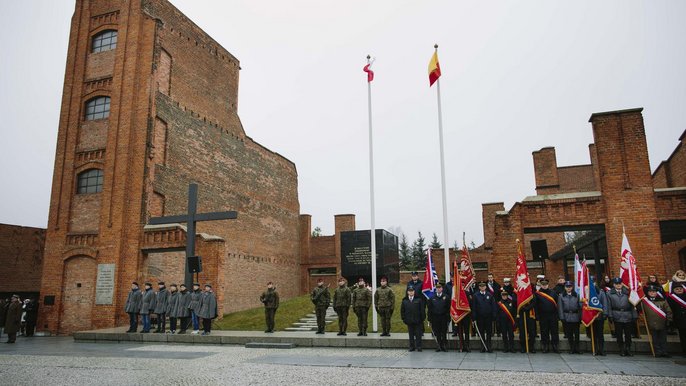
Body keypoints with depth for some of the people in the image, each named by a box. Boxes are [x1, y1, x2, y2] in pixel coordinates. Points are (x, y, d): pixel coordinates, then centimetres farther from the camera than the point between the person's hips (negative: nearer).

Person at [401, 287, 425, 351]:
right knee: (411, 335, 8)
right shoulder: (404, 300, 5)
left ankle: (419, 347, 10)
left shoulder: (419, 299, 0)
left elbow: (422, 310, 1)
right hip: (409, 321, 2)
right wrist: (404, 319, 2)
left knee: (418, 334, 3)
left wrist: (422, 319, -4)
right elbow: (402, 310, 8)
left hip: (417, 320, -2)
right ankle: (412, 347, 16)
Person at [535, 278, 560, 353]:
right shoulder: (537, 294, 1)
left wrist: (557, 315, 0)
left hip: (553, 315, 1)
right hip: (543, 316, -1)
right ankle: (545, 347, 13)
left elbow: (557, 303, 6)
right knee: (544, 332, 5)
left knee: (554, 331, 5)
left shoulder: (553, 292, 7)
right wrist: (537, 316, -6)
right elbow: (536, 306, -1)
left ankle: (555, 346, 14)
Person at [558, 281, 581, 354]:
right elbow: (560, 307, 2)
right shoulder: (561, 296, 4)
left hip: (575, 317, 0)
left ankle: (576, 348, 10)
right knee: (569, 334, 4)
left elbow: (579, 306, 5)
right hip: (566, 317, 0)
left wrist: (580, 317, -1)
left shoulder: (576, 295, 6)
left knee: (576, 333, 0)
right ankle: (572, 348, 13)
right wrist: (562, 317, -5)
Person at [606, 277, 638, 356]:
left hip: (628, 316, 1)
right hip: (617, 317, -1)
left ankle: (628, 349, 16)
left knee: (628, 334, 5)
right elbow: (609, 306, 4)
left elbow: (632, 305, 8)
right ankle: (621, 350, 13)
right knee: (619, 335, 4)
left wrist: (634, 316, 3)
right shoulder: (610, 293, 7)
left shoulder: (627, 292, 9)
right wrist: (610, 316, -5)